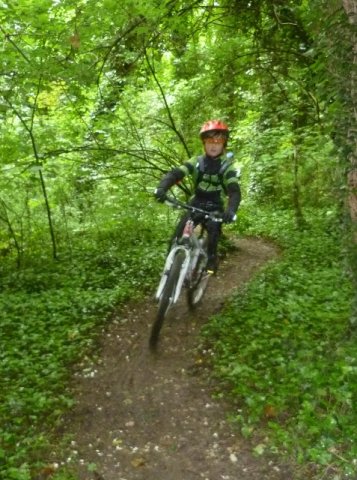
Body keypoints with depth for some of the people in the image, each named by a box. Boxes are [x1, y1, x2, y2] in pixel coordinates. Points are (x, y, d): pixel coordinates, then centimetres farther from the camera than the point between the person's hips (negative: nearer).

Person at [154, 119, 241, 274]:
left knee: (213, 228, -29)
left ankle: (211, 258, -7)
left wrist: (231, 210, -46)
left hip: (215, 207, -2)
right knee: (179, 232, -16)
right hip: (196, 203, 2)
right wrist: (162, 188, -41)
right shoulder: (196, 162, -7)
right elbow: (175, 173, -19)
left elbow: (234, 191, -24)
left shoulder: (227, 166, -12)